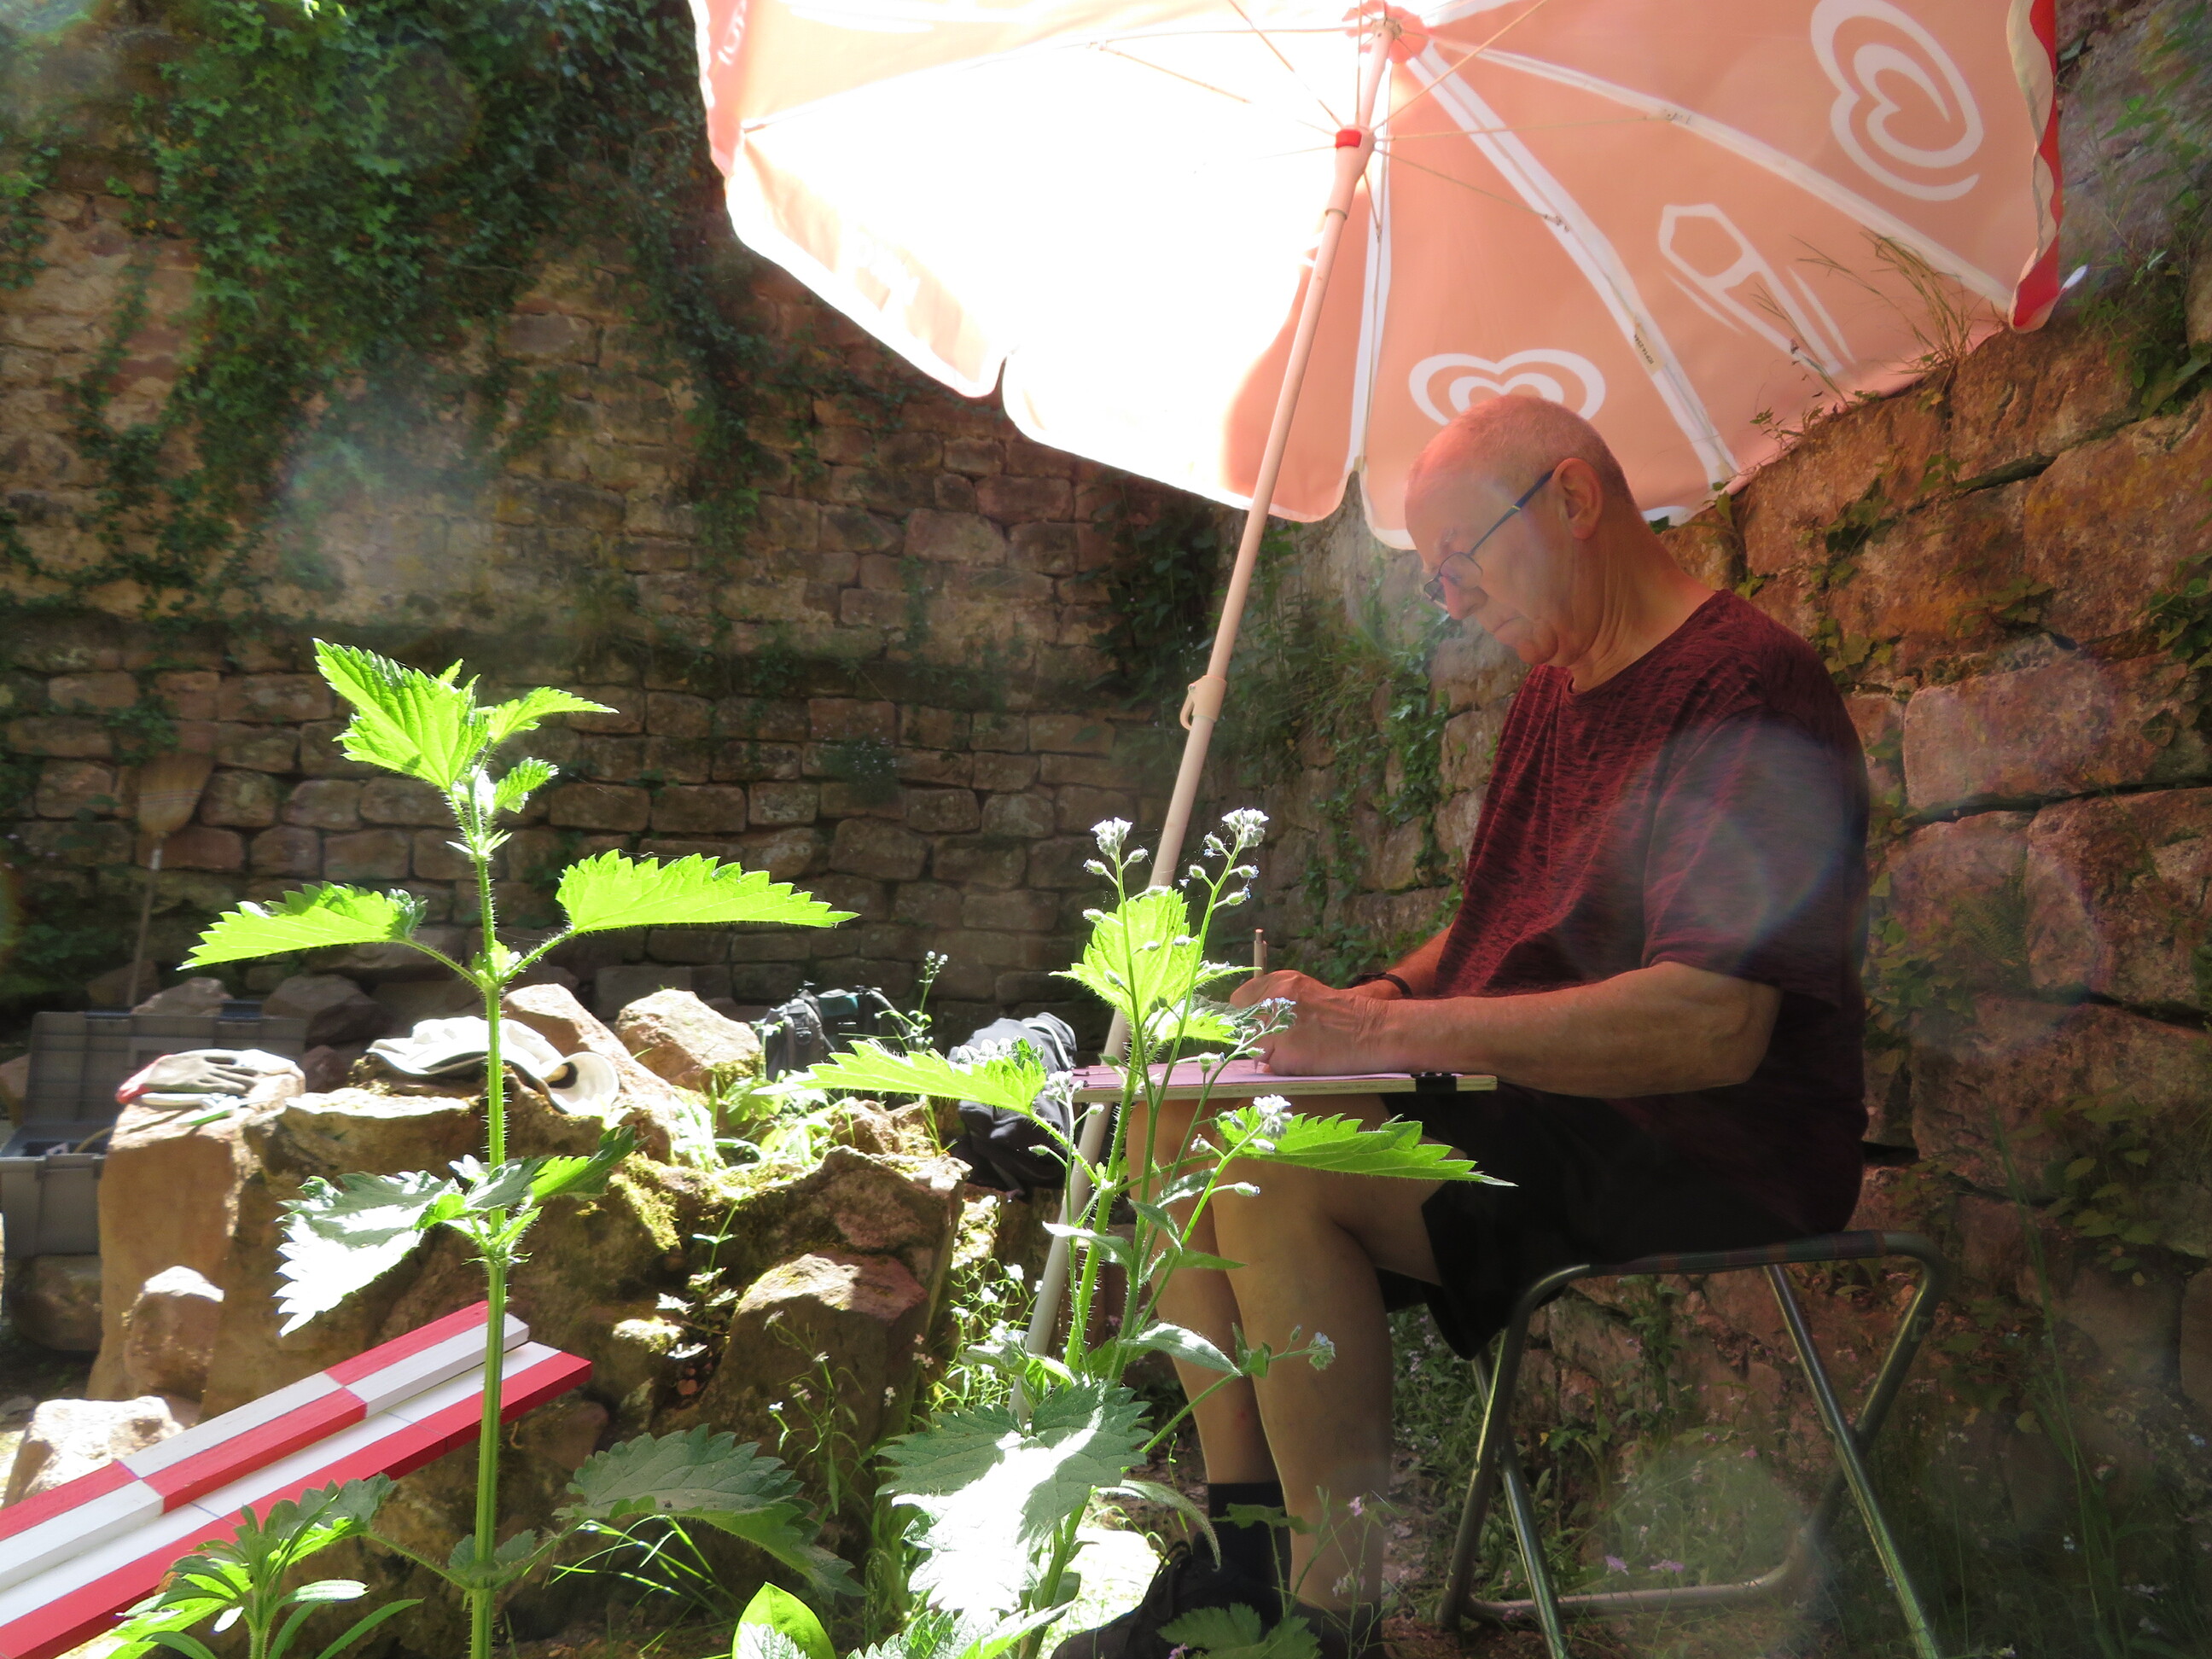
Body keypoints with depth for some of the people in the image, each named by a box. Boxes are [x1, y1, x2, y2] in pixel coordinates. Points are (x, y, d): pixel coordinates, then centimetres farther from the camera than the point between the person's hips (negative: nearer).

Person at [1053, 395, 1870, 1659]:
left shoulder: (1747, 683, -15)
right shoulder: (1552, 687, 14)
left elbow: (1714, 1027, -27)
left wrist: (1394, 1032, -27)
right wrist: (1370, 1003, 0)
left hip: (1705, 1156, -9)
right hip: (1537, 1105, 9)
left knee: (1277, 1180, -28)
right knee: (1183, 1121, -1)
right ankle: (1238, 1550, 0)